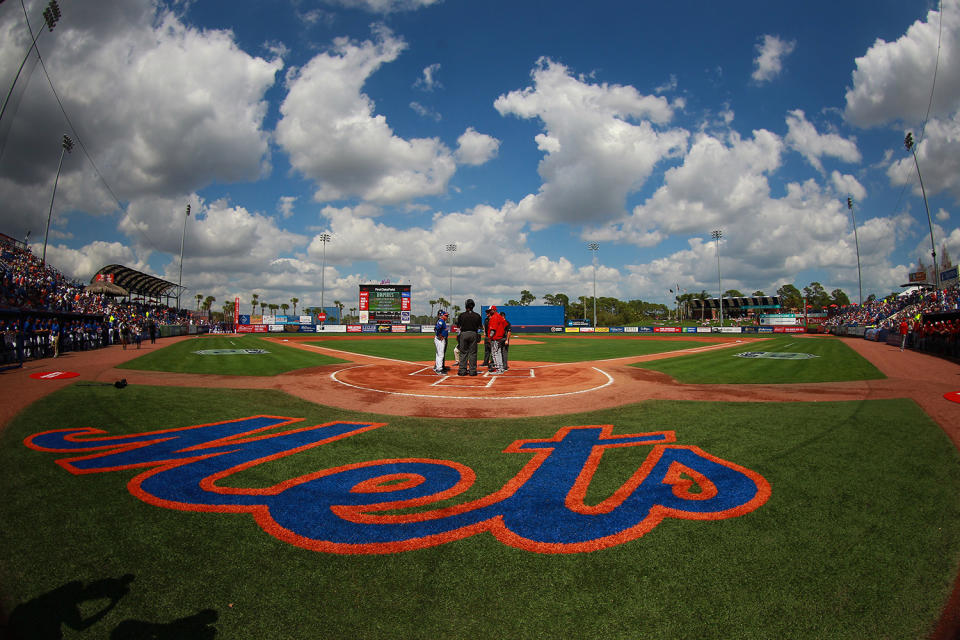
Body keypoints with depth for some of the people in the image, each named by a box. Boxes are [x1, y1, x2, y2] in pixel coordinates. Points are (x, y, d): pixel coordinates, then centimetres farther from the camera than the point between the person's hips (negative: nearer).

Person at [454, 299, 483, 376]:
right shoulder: (477, 315, -1)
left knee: (463, 352, 6)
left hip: (464, 334, -1)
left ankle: (462, 370, 5)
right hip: (473, 334, 1)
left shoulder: (462, 315, -5)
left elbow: (457, 326, 2)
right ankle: (472, 370, 6)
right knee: (472, 352, 6)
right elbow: (480, 327, 5)